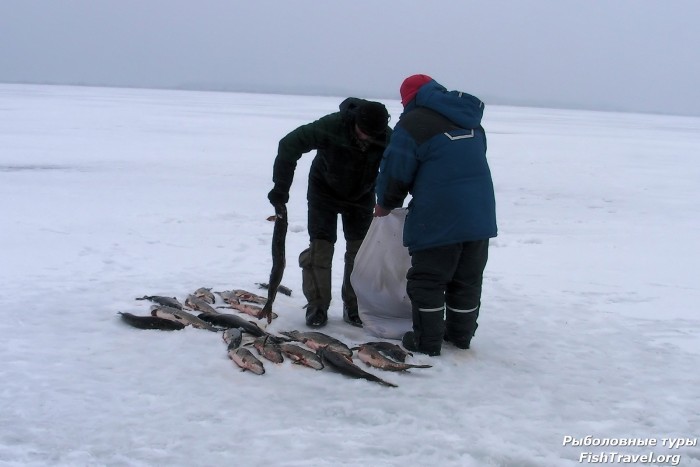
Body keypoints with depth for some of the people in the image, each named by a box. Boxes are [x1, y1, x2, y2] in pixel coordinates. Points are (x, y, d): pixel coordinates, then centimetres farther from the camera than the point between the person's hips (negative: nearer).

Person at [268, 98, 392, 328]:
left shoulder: (387, 138, -27)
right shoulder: (331, 126, -36)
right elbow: (289, 144, -30)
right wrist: (281, 187, -30)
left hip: (361, 196, 2)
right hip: (325, 190, -2)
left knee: (360, 249, 0)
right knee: (320, 247, -7)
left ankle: (354, 306, 12)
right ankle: (317, 305, 2)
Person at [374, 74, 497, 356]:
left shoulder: (413, 123, -7)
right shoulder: (471, 122, 16)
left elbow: (395, 172, -7)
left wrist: (385, 205, 11)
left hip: (438, 219, -7)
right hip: (480, 216, 7)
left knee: (427, 280, 5)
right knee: (467, 280, 16)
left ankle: (427, 341, 9)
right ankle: (461, 335, 28)